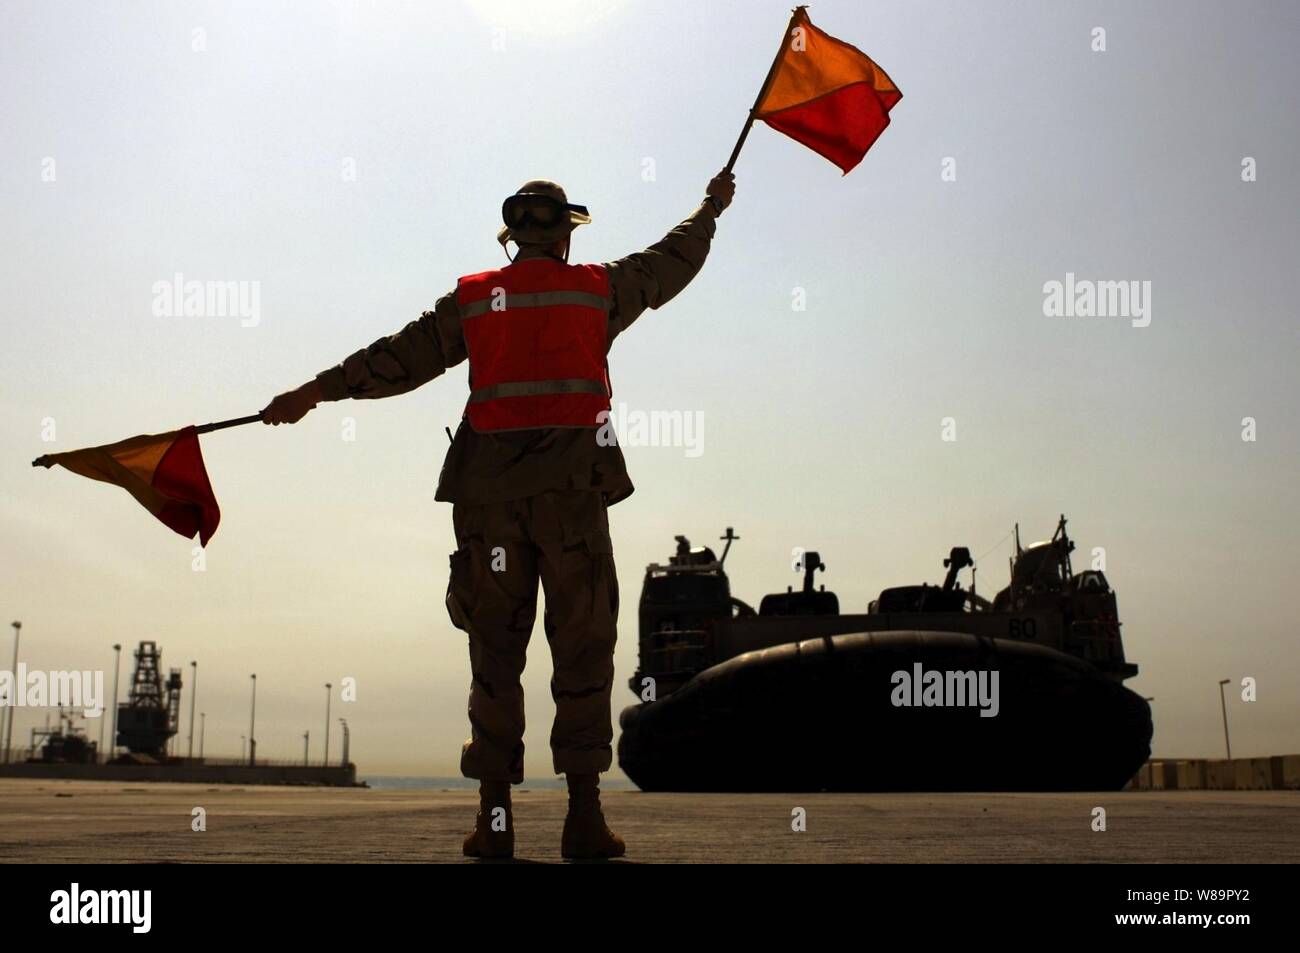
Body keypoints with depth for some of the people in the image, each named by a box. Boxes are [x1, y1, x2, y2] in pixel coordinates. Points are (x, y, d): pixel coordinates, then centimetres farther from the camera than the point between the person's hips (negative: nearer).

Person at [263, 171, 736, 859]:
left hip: (489, 490, 2)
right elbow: (670, 263, 25)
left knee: (495, 648, 5)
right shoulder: (598, 288, 10)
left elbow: (400, 357, 8)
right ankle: (585, 814, 0)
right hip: (572, 487, -1)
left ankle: (495, 816, 4)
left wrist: (315, 391, 16)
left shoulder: (473, 297, 11)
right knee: (583, 647, 2)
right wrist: (711, 208, 43)